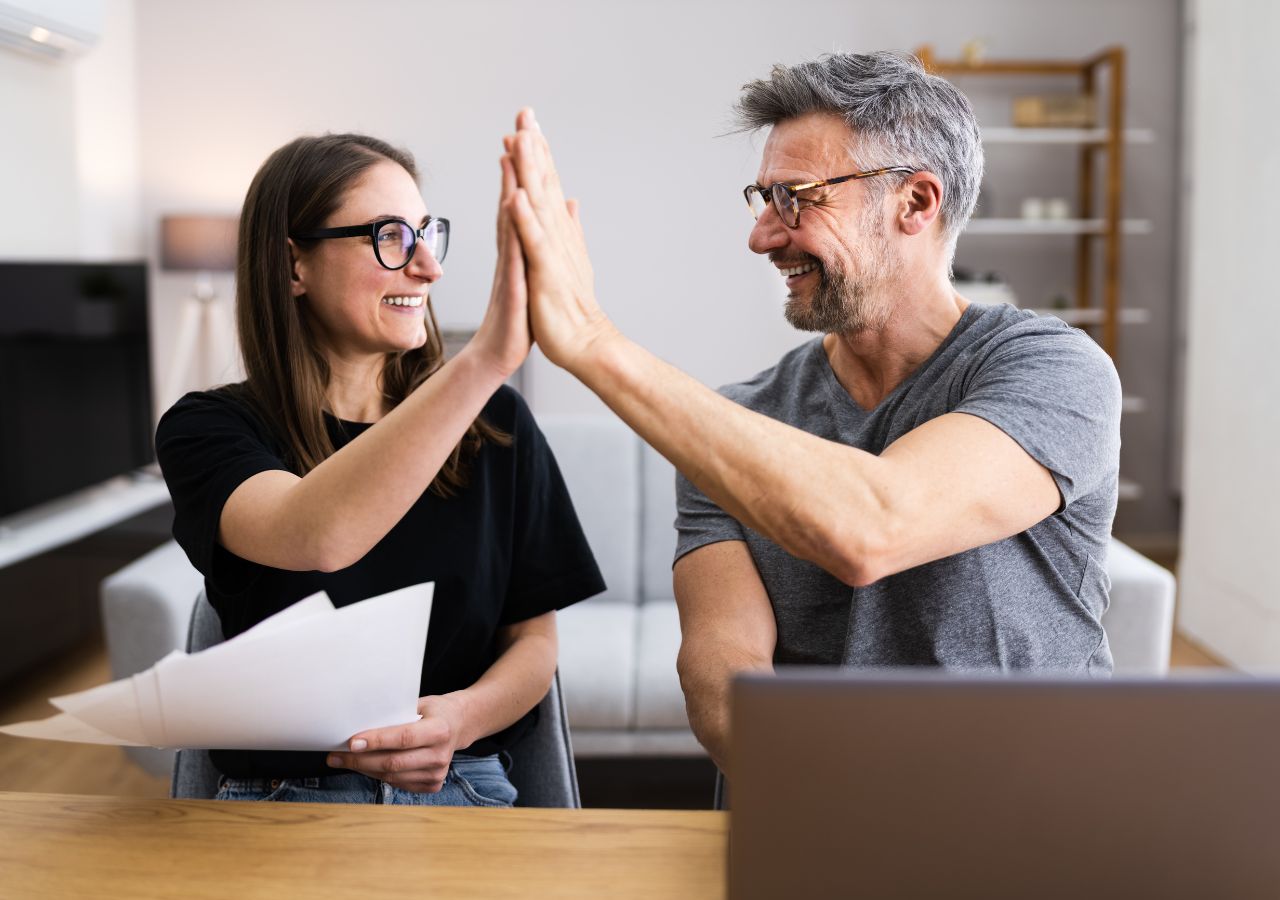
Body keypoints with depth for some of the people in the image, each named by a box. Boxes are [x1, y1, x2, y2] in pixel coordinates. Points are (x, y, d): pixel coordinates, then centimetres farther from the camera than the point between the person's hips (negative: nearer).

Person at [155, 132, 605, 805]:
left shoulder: (493, 422, 5)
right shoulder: (208, 429, -3)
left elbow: (535, 637, 7)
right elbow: (314, 537, -27)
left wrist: (463, 716, -16)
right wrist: (485, 360, -37)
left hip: (461, 791, 1)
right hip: (277, 795, -1)